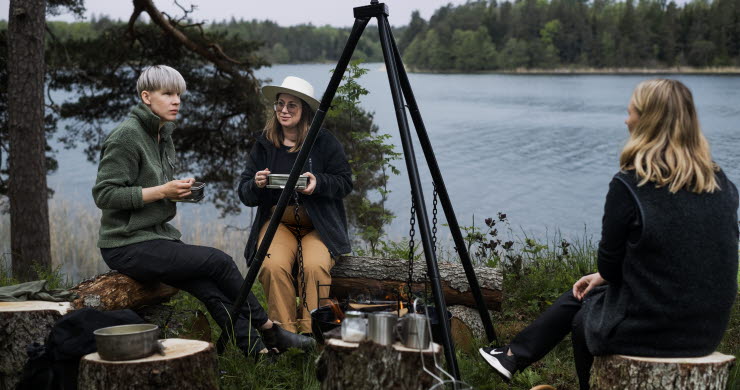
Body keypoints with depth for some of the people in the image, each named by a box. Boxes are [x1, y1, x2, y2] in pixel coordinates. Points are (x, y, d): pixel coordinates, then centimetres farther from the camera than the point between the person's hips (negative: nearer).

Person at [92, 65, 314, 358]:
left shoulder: (163, 133, 13)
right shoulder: (126, 136, -14)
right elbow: (103, 194, -18)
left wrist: (177, 190, 3)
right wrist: (161, 191, -20)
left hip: (158, 234, 8)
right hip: (128, 245, -8)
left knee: (213, 290, -13)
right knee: (218, 262, -16)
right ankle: (268, 330, -1)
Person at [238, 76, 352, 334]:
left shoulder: (325, 142, 1)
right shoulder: (264, 144, 8)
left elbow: (345, 182, 1)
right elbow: (244, 194, 9)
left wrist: (318, 183, -17)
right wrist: (256, 184, -14)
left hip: (319, 225, -2)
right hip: (277, 223, 2)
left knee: (315, 266, -33)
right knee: (273, 266, -30)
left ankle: (311, 332, -20)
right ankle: (284, 332, -20)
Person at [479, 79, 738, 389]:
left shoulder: (628, 185, -17)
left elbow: (609, 264, -8)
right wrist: (604, 277, 17)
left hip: (649, 330, -6)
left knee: (583, 319, 27)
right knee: (581, 294, 26)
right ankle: (515, 355, 40)